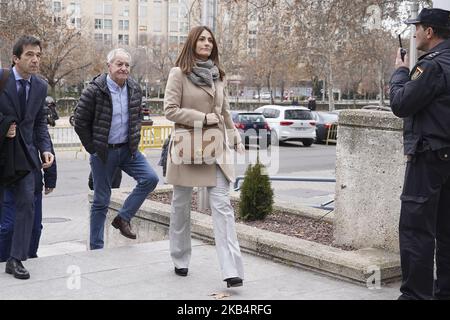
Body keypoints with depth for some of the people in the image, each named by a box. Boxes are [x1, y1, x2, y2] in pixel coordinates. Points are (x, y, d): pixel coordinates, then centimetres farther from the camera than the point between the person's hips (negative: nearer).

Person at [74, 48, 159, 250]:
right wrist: (93, 148, -8)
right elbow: (80, 122, -9)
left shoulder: (134, 89, 4)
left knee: (150, 178, -13)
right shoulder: (94, 90, -13)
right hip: (103, 152, -5)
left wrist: (134, 141, 10)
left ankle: (123, 218, 5)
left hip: (128, 149, 5)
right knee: (101, 201, 2)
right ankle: (96, 247, 14)